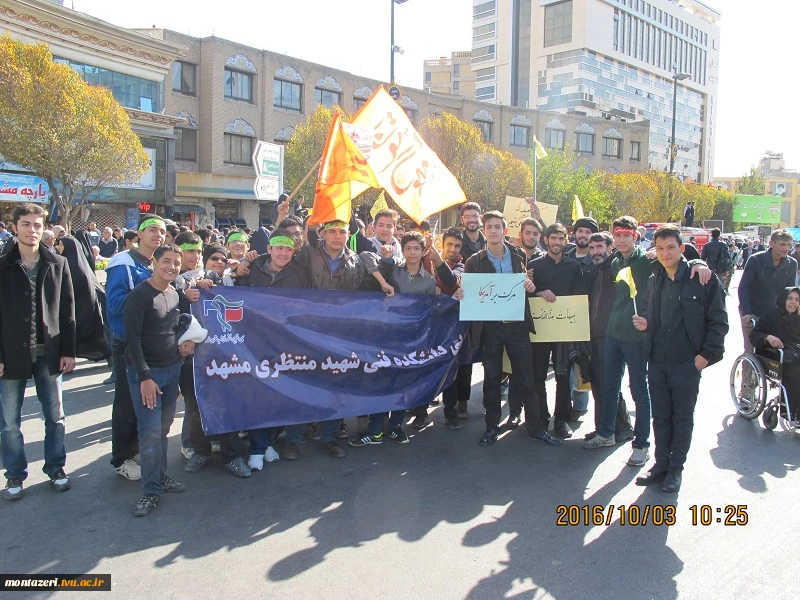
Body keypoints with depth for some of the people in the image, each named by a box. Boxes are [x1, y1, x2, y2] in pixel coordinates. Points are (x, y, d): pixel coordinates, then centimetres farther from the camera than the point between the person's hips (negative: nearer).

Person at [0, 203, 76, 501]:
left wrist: (68, 351, 0)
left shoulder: (58, 264, 2)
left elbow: (67, 311, 3)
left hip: (48, 352, 1)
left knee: (55, 416, 11)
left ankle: (55, 467, 27)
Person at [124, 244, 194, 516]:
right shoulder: (139, 295, -11)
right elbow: (133, 339, -14)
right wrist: (145, 377, -18)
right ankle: (152, 490, 2)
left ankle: (160, 476, 22)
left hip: (172, 369, 6)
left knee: (164, 427, 10)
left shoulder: (174, 294, 10)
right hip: (145, 371, -6)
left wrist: (190, 340, 3)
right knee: (151, 431, -7)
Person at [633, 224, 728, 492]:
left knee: (682, 418, 9)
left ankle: (675, 468, 21)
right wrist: (644, 323, 0)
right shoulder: (654, 281, 9)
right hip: (656, 362, 5)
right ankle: (661, 465, 25)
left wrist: (707, 354, -12)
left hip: (687, 362, -5)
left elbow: (719, 321, -6)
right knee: (660, 417, 13)